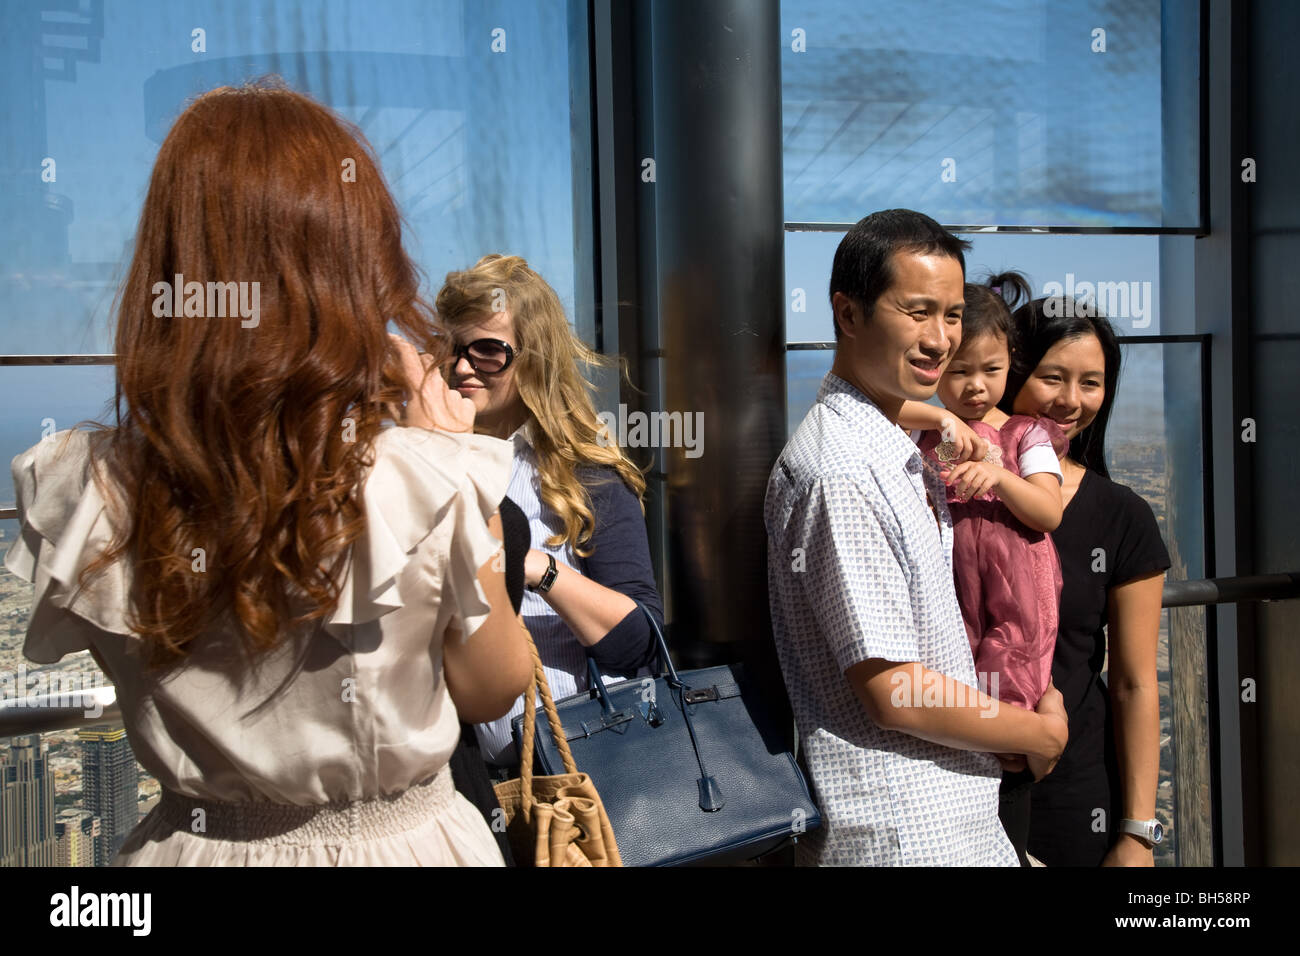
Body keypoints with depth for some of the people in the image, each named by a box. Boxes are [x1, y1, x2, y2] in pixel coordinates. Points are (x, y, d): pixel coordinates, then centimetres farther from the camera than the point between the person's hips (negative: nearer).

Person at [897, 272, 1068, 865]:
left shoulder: (1025, 435, 9)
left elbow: (1048, 512, -3)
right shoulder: (925, 433, 9)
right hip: (948, 611, 1)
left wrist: (997, 473, -19)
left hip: (1011, 612, -1)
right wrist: (938, 417, -18)